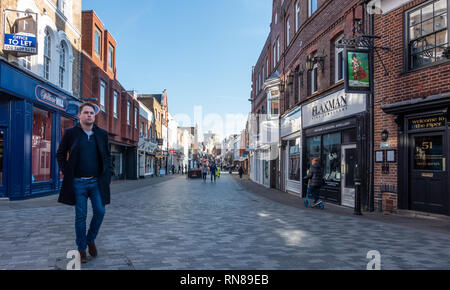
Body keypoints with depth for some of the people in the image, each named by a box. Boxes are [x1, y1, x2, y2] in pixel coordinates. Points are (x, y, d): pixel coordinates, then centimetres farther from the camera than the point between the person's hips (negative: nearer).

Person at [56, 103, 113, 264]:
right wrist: (66, 172, 0)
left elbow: (107, 155, 16)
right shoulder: (71, 133, 0)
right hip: (78, 182, -2)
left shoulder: (102, 134, 6)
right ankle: (81, 249, 19)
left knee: (100, 211, -2)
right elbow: (60, 154, 9)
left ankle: (90, 239, 24)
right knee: (81, 216, 4)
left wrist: (107, 172, 5)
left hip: (97, 181, 2)